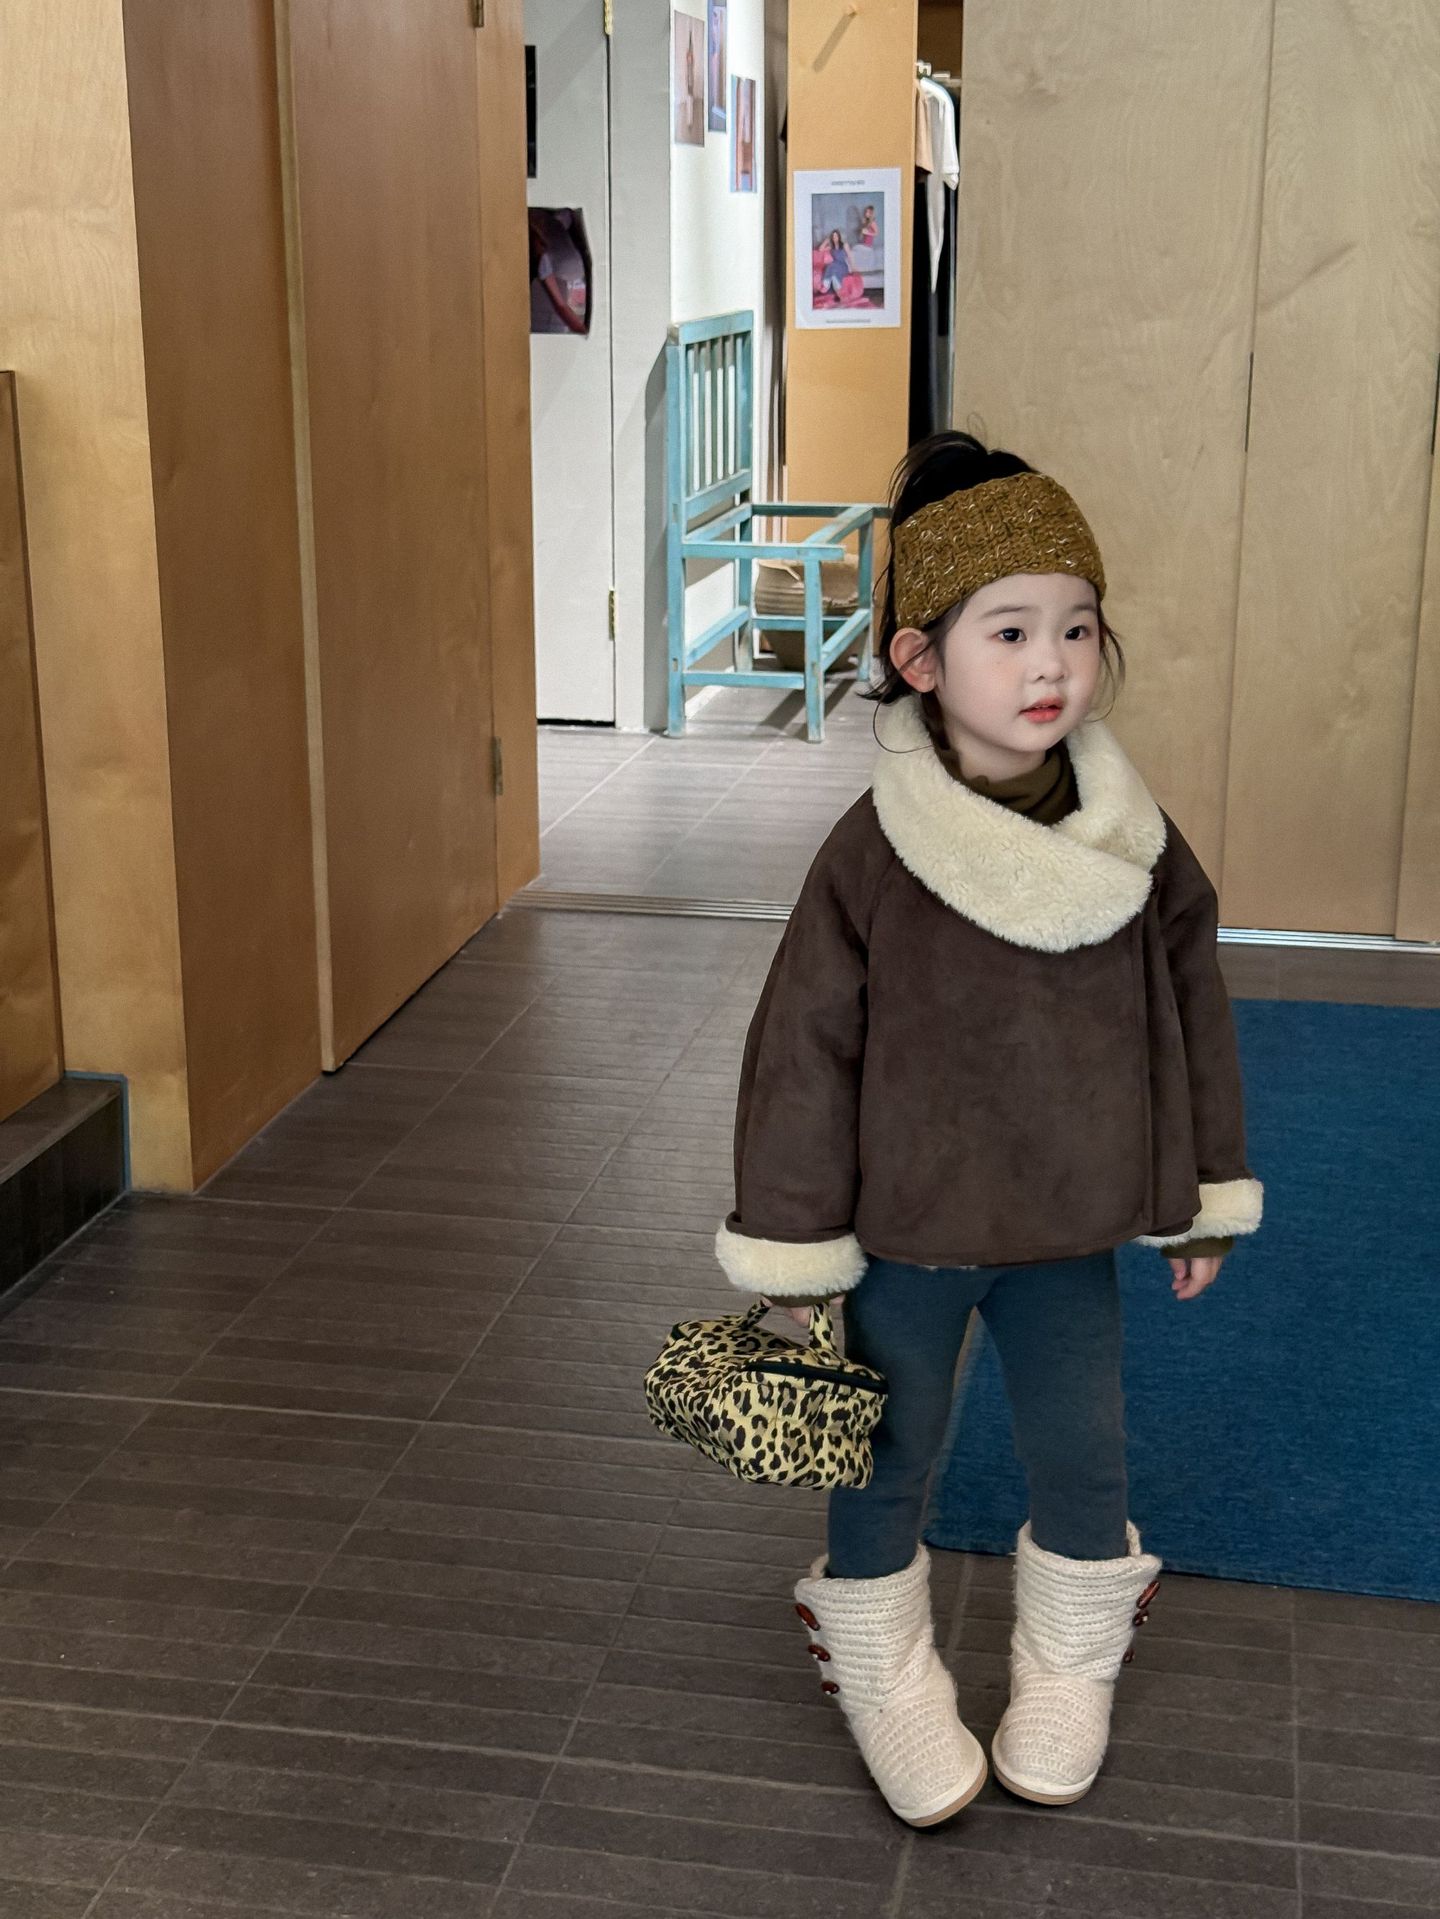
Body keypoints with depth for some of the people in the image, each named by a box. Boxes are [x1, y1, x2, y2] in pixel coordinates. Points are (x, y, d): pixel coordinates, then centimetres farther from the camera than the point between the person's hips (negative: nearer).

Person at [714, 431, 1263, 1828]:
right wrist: (793, 1253, -10)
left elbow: (1190, 1017, 4)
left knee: (1082, 1459, 15)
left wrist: (1205, 1197, 8)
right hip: (905, 1236, -3)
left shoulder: (1137, 847, -7)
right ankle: (883, 1677, 38)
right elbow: (803, 1055, -12)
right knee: (889, 1463, 14)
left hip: (1069, 1233, 3)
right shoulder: (872, 859, -17)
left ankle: (1068, 1672, 41)